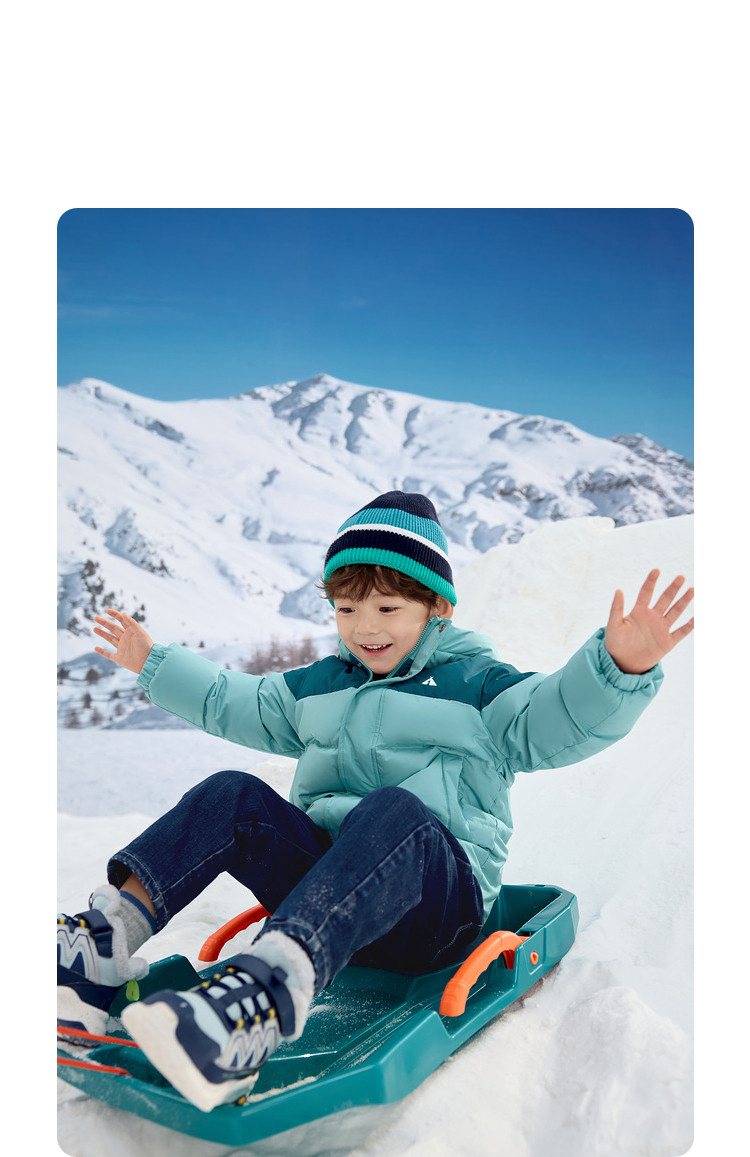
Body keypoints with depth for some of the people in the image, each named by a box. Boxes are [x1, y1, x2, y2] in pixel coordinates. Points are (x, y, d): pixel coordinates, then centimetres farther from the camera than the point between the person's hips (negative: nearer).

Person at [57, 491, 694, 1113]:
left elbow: (554, 721, -11)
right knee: (234, 797, -16)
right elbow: (236, 702, 34)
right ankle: (110, 932, -34)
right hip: (325, 884, 5)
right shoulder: (319, 684, 22)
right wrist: (156, 664, 37)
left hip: (436, 899, -5)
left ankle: (269, 989, -61)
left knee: (392, 810, -38)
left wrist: (619, 666, -30)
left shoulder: (474, 681, 6)